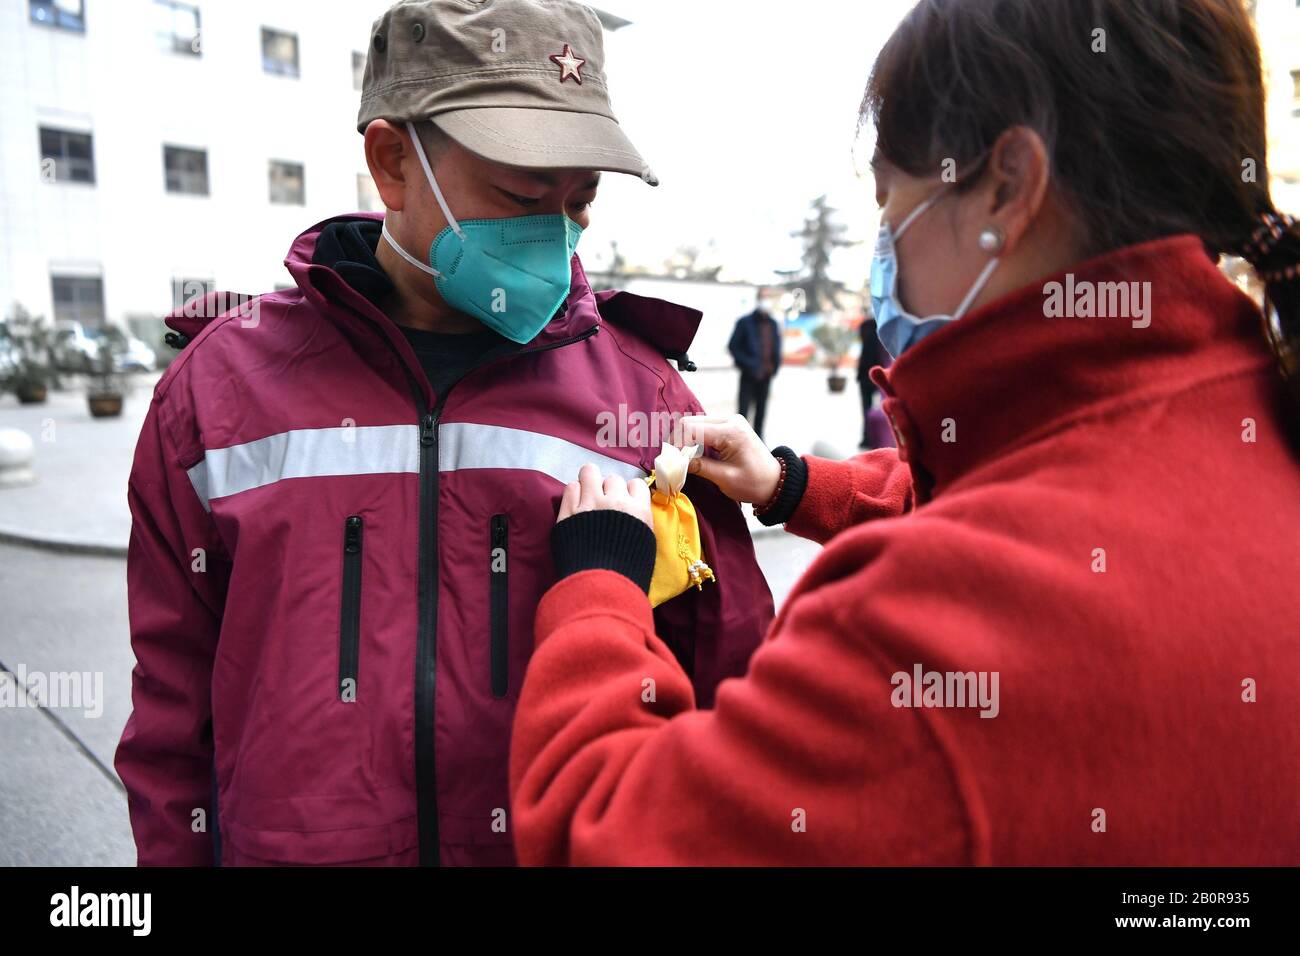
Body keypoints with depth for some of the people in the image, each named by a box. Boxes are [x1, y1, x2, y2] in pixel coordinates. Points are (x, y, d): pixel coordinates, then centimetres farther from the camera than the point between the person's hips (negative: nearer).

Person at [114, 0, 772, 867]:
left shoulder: (640, 393, -7)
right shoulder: (222, 383, -5)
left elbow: (729, 685, -2)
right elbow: (175, 703, 2)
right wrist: (176, 848, 5)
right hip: (286, 842, 1)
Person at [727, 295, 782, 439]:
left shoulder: (773, 324, 10)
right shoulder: (745, 322, -5)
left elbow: (777, 348, 18)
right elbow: (733, 346, -6)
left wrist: (775, 366, 4)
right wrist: (748, 365, -13)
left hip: (766, 374, 5)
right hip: (749, 375, -5)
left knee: (761, 410, 11)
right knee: (744, 408, -6)